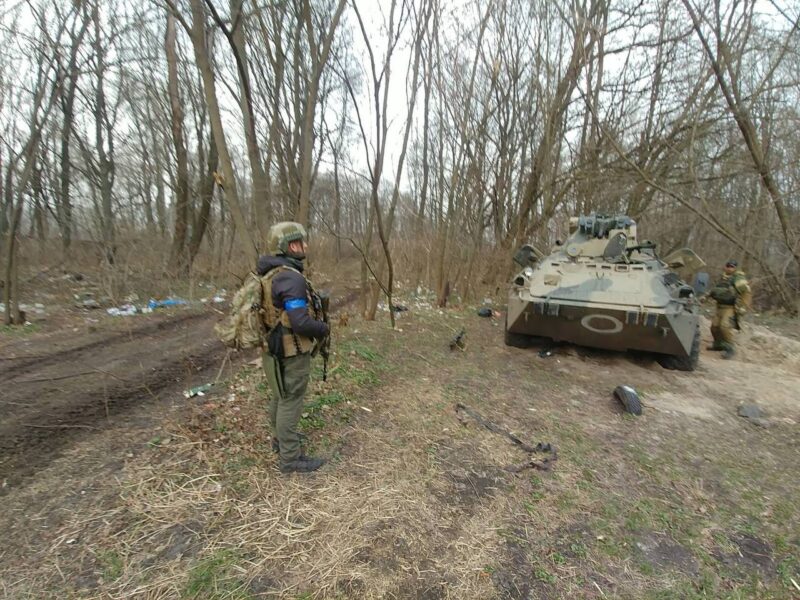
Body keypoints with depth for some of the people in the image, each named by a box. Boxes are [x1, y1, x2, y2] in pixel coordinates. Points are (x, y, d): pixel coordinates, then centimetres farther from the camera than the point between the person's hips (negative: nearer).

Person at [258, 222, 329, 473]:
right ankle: (290, 458, 20)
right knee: (290, 403, 4)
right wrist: (324, 329, -11)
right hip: (291, 354, -10)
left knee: (280, 397, 24)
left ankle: (280, 438, 44)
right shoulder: (290, 278, -26)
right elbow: (301, 322, -30)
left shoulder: (271, 274, 5)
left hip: (275, 348, 10)